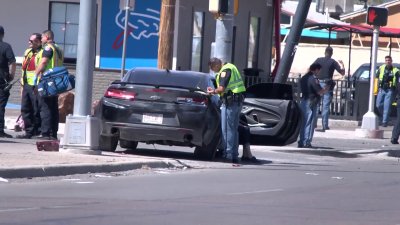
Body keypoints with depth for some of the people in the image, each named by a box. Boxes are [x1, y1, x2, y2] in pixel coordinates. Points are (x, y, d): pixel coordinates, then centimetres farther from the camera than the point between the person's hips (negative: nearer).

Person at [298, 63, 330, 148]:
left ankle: (301, 142, 14)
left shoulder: (303, 78, 13)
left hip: (303, 101, 8)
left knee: (303, 123, 12)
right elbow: (320, 91, -17)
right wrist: (327, 87, 1)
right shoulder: (313, 79, -14)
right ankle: (306, 142, -5)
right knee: (310, 123, -4)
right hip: (311, 103, -8)